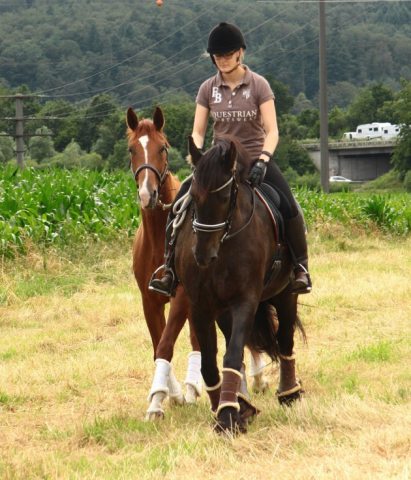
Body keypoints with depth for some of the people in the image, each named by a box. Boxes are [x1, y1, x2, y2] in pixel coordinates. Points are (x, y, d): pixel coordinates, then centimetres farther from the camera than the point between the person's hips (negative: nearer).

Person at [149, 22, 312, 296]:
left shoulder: (258, 85, -5)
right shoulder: (208, 89, 3)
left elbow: (272, 132, -10)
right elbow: (198, 132, 3)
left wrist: (262, 161, -27)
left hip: (255, 158, -3)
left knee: (289, 207, -26)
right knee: (179, 204, -17)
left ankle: (301, 267, -7)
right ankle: (170, 269, -8)